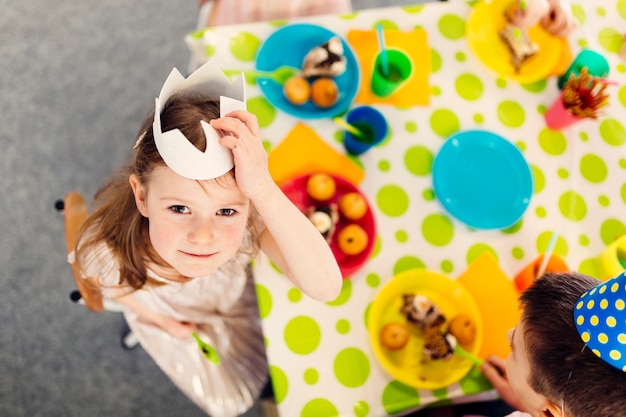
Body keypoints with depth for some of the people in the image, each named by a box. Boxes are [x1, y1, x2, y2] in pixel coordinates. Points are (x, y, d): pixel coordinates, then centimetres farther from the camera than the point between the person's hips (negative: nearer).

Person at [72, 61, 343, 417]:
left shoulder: (249, 218, -45)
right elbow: (103, 281, -15)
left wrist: (263, 189, -70)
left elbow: (326, 287, -60)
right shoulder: (107, 249, -42)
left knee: (250, 386, 26)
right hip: (169, 317, 0)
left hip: (237, 303, 1)